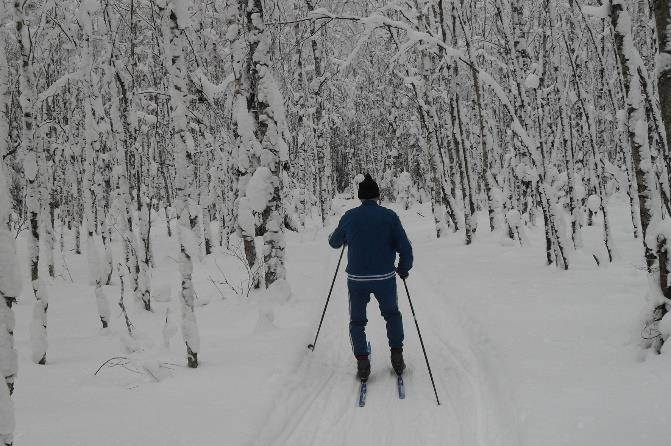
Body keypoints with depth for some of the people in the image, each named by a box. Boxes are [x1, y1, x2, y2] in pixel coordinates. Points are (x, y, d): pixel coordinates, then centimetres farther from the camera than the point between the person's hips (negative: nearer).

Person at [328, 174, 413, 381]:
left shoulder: (349, 216, -3)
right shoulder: (389, 216, -6)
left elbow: (334, 242, 13)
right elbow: (405, 248, -7)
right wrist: (404, 269, 10)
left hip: (357, 279, 0)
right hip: (385, 278, 0)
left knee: (357, 321, 17)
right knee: (392, 314, 24)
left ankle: (362, 364, 4)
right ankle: (397, 358, 18)